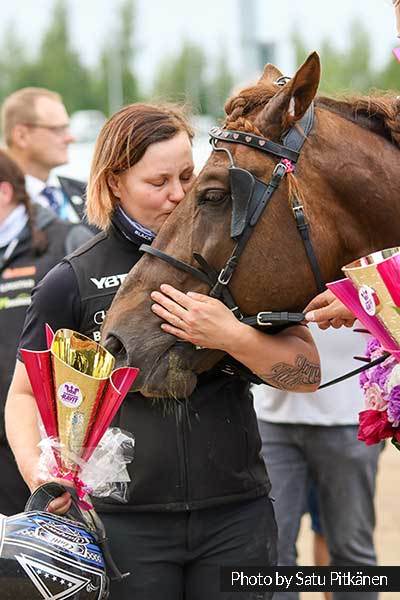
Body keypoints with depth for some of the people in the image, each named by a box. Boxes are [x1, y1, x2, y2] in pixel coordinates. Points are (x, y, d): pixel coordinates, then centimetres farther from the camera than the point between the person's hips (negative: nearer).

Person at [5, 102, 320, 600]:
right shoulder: (72, 282, 0)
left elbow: (308, 373, -1)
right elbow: (24, 394, 7)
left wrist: (233, 337, -19)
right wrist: (37, 470, -12)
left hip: (235, 516, 2)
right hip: (124, 518, -1)